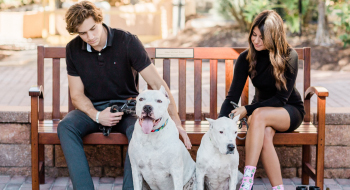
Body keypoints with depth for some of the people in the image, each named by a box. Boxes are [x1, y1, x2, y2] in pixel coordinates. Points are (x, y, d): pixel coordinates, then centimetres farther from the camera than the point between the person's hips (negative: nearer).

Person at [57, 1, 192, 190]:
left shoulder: (127, 42, -14)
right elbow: (77, 95, 1)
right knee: (65, 126, -29)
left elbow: (157, 83, -15)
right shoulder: (73, 49, -4)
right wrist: (97, 116, -21)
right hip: (92, 109, 3)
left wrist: (175, 120, -24)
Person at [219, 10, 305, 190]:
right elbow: (232, 96, -11)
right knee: (264, 134, -36)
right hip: (261, 108, 3)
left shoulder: (289, 56, -16)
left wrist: (247, 110, -25)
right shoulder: (246, 58, -7)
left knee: (259, 115, -37)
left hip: (290, 111, -2)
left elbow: (281, 98, -18)